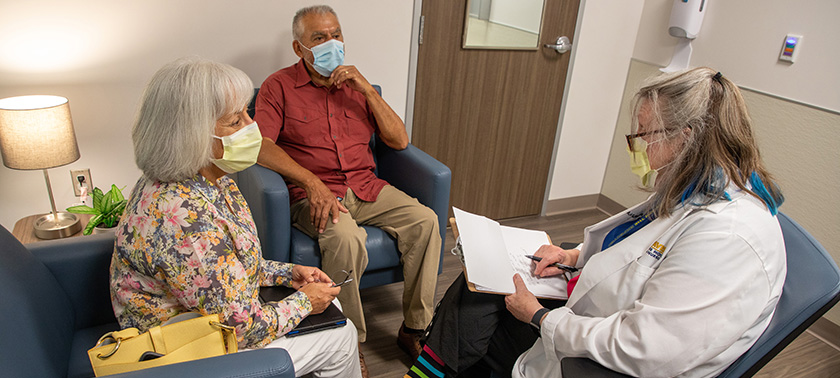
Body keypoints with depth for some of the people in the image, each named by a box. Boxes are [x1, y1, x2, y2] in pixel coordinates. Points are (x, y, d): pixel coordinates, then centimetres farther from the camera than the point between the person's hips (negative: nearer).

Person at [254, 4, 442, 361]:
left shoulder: (355, 84, 14)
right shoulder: (279, 86, 3)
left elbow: (399, 140, 7)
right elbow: (260, 145, -12)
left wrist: (367, 90, -4)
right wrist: (312, 182, -24)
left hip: (366, 187, 5)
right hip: (315, 194, -4)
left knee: (425, 221, -17)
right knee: (345, 236, -34)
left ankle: (415, 328, -5)